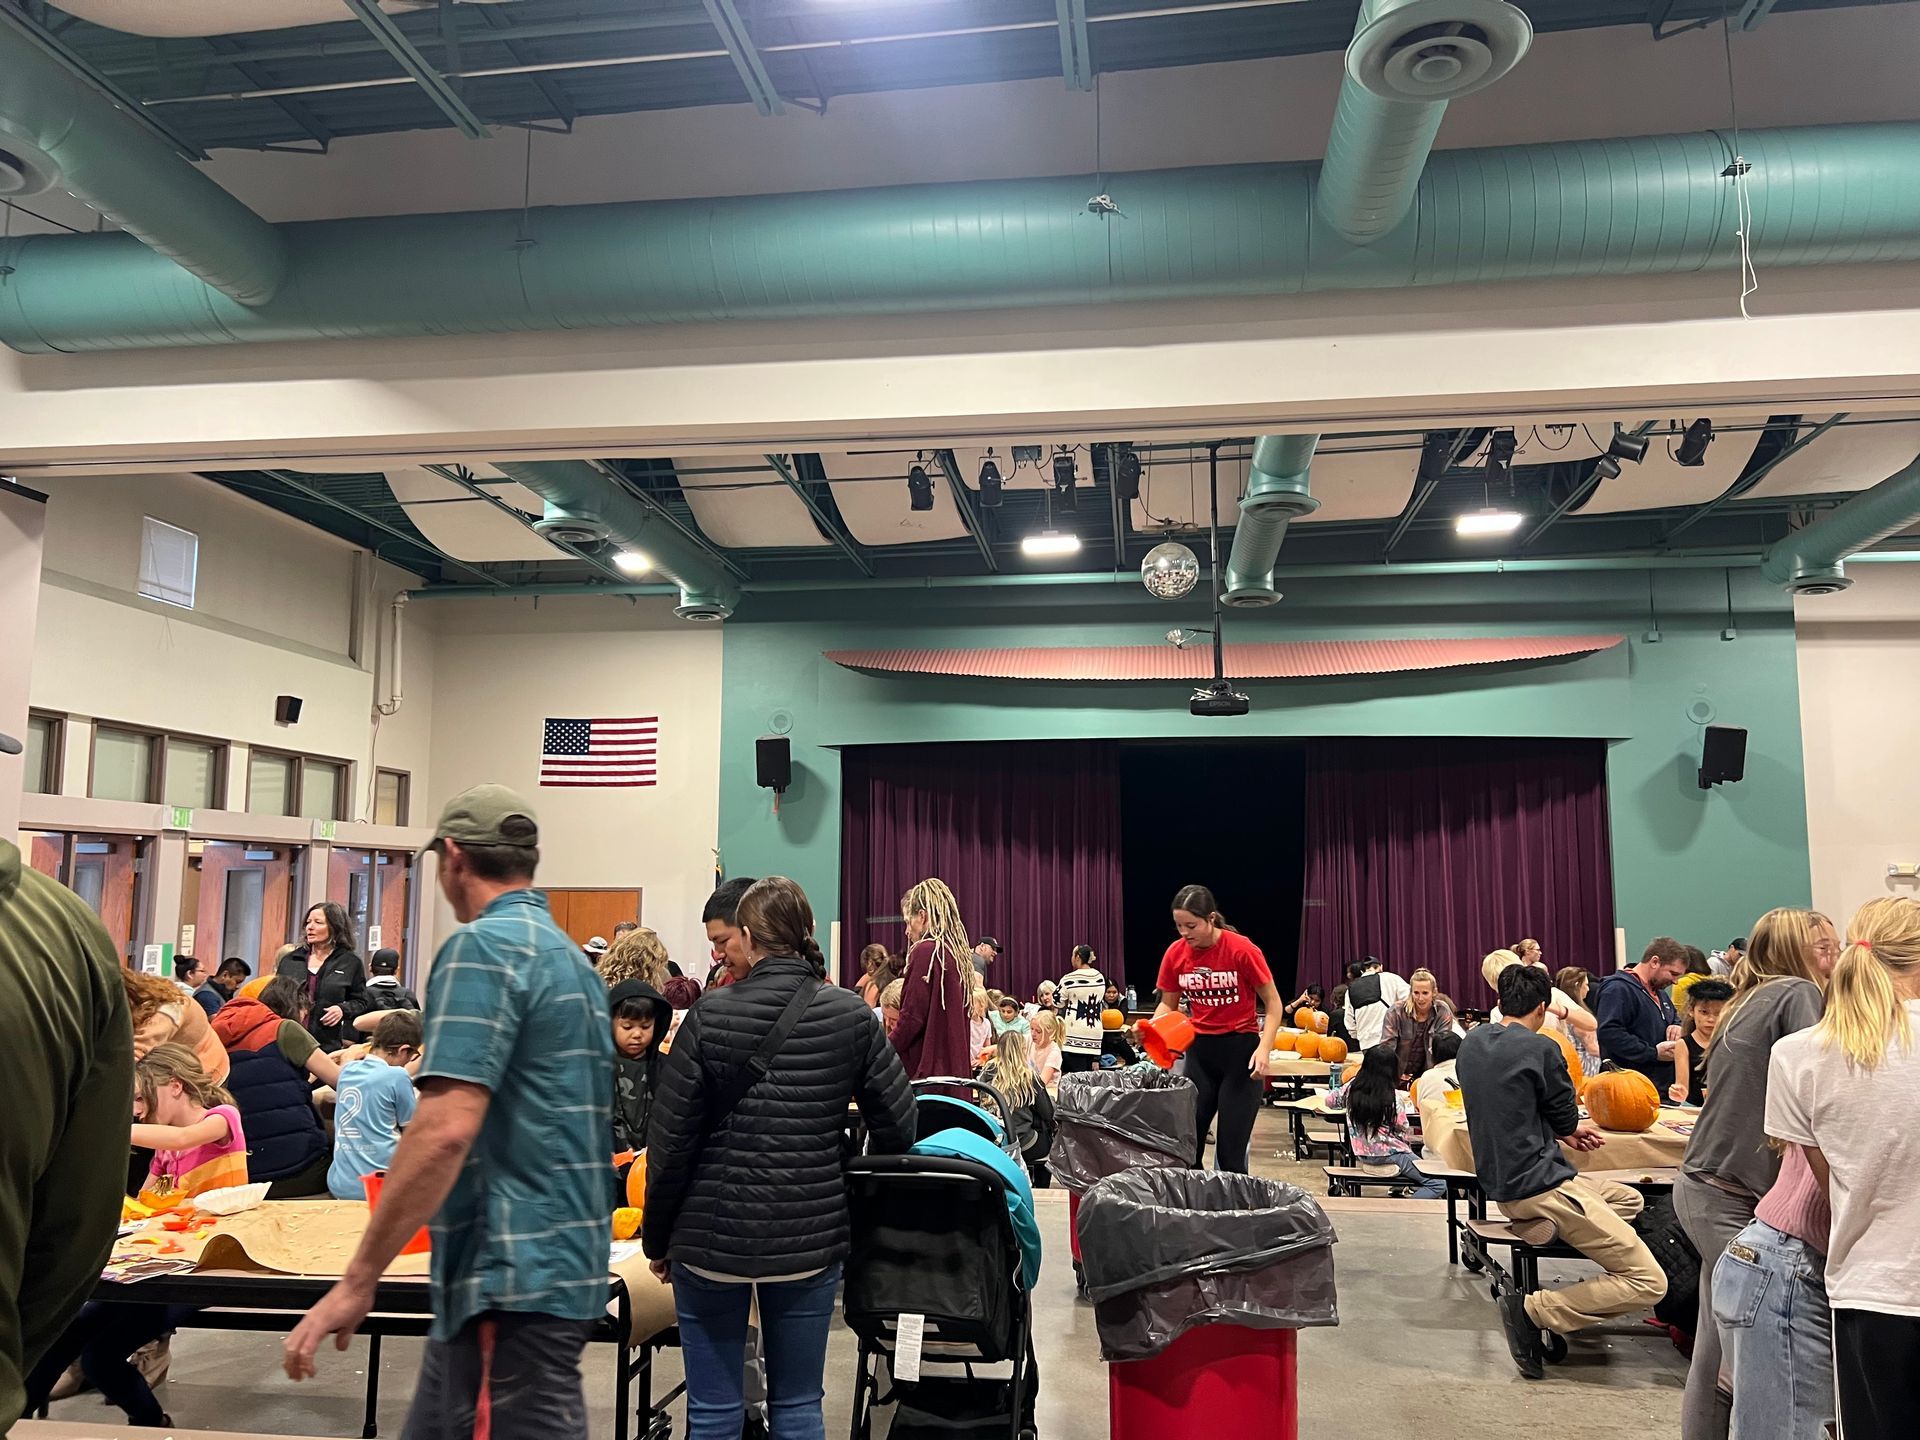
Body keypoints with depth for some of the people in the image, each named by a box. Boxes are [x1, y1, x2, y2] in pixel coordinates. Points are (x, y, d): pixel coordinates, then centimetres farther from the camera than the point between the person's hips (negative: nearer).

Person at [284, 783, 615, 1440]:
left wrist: (357, 1280, -17)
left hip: (514, 1280, -9)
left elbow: (446, 1129, -23)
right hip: (565, 1259, 9)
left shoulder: (482, 945, -14)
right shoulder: (574, 957, 14)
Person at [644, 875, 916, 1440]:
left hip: (712, 1235, -2)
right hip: (810, 1239, 2)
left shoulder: (711, 1015, -10)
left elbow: (671, 1138, -7)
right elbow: (897, 1124, -2)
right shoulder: (850, 1015, -4)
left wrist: (657, 1238, 5)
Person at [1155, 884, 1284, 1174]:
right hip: (1200, 1050, 4)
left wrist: (1264, 1048, -20)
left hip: (1240, 1049, -4)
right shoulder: (1175, 953, -3)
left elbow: (1273, 1003, -7)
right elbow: (1168, 1005, 10)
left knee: (1230, 1154, -4)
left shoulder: (1242, 949, -15)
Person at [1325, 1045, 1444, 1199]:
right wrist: (1408, 1144, 10)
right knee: (1440, 1184, -3)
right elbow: (1403, 1132, -11)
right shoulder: (1394, 1097, -18)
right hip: (1388, 1156, -7)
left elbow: (1330, 1100, 12)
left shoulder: (1352, 1087, -5)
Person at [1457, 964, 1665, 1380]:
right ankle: (1533, 1310, -12)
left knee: (1628, 1200, 27)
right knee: (1648, 1282, -6)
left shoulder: (1470, 1045, 8)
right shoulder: (1540, 1049, -15)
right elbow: (1566, 1118, -2)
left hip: (1499, 1183, 9)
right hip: (1539, 1185, -9)